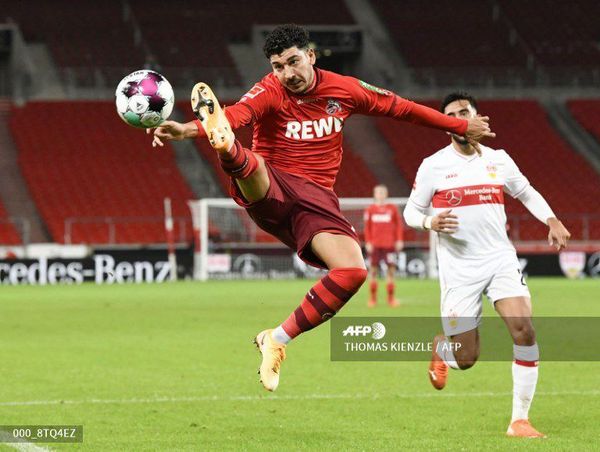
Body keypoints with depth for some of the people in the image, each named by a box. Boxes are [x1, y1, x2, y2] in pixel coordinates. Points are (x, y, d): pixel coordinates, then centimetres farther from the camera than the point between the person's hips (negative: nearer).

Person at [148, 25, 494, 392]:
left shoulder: (344, 89, 6)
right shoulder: (270, 92, -7)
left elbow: (400, 107, 20)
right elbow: (238, 113, -28)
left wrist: (461, 126, 27)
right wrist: (190, 129, -50)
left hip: (316, 200, 3)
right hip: (269, 190, -3)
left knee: (353, 271, -23)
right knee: (250, 162, -38)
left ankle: (278, 340, -10)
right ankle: (224, 144, -77)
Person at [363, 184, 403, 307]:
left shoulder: (392, 209, 6)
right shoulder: (370, 210, 6)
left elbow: (398, 225, 7)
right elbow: (367, 228, 5)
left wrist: (399, 240, -1)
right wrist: (368, 242, -3)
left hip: (389, 245, 0)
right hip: (375, 245, 0)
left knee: (391, 269, -2)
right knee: (373, 270, 1)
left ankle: (391, 298, 5)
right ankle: (372, 298, 7)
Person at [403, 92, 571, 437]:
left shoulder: (499, 160, 8)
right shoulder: (433, 166, 0)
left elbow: (527, 193, 23)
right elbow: (411, 212, 5)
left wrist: (551, 220, 5)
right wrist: (430, 222, -18)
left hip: (501, 259, 2)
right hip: (459, 269, -2)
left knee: (524, 330, -21)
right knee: (466, 360, -1)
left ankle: (520, 421, -11)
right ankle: (440, 347, 39)